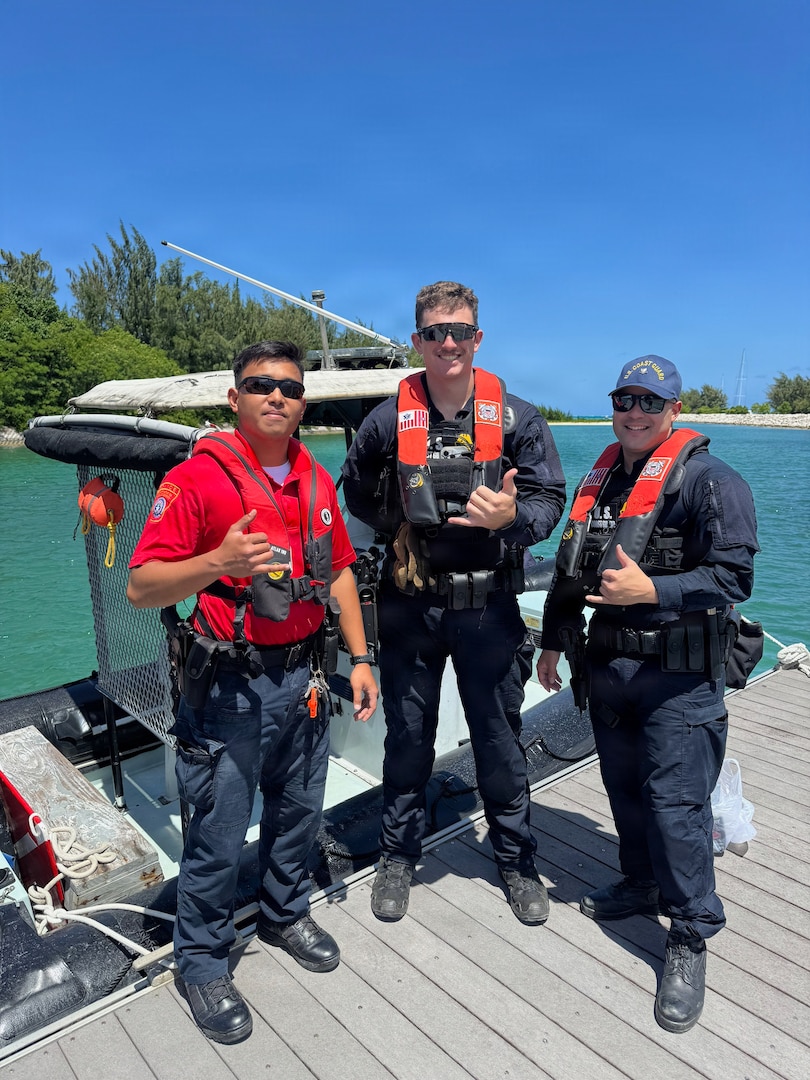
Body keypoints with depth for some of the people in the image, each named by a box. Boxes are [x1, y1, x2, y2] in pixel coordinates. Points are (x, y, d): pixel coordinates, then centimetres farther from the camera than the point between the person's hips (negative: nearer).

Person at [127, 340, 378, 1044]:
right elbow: (142, 588, -16)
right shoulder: (197, 477, -13)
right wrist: (218, 562, -34)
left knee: (298, 809, 21)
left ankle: (286, 913, 47)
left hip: (302, 675, 6)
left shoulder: (316, 481, 7)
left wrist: (360, 657, 8)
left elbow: (339, 571, 13)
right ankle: (202, 962, 32)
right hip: (230, 686, -5)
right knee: (219, 833, 7)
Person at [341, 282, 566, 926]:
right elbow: (357, 492, 13)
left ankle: (517, 862, 36)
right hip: (410, 607, 1)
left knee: (499, 739, 13)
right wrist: (398, 528, 0)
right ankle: (398, 856, 37)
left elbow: (550, 500, -3)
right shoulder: (389, 421, -1)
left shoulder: (517, 419, -3)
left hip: (488, 607, 0)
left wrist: (512, 518, -24)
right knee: (408, 737, 15)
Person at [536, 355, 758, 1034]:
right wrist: (553, 641, 17)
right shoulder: (600, 479, 11)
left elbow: (734, 577, -17)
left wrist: (651, 590, -29)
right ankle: (643, 884, 42)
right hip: (608, 666, 7)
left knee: (676, 802, -2)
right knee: (624, 786, 19)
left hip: (679, 677, -6)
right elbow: (569, 570, 16)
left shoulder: (710, 480, -10)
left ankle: (690, 939, 18)